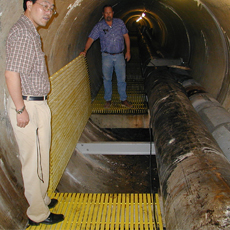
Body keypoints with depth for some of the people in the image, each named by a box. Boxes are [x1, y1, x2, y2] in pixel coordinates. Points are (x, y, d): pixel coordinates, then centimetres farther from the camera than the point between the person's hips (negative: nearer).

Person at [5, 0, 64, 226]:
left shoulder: (31, 32, 16)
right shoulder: (22, 32, -17)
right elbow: (11, 74, -24)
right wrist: (20, 109, -21)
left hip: (38, 104, 10)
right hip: (27, 106, -10)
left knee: (42, 157, 19)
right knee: (32, 161, 2)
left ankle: (41, 199, 37)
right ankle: (38, 214, 18)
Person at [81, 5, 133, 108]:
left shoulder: (120, 22, 2)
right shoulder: (99, 26, -2)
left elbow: (126, 36, 7)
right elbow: (91, 39, -6)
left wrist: (128, 51, 3)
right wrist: (85, 51, -20)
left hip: (119, 56, 1)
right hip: (107, 56, -1)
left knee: (122, 79, 4)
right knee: (107, 79, 7)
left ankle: (123, 100, 17)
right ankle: (108, 100, 22)